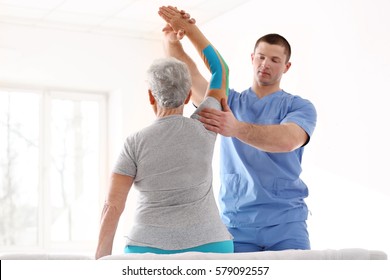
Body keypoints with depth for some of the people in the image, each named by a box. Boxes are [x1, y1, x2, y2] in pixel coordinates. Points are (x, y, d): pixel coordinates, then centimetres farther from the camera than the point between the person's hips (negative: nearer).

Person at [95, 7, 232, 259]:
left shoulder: (135, 144, -3)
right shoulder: (203, 128, 0)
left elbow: (112, 206, -7)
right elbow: (221, 72, 15)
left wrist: (102, 260, -1)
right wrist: (189, 27, 19)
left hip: (151, 252, 0)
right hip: (207, 250, 1)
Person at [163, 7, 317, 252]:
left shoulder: (300, 107, 3)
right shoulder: (228, 101, 13)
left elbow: (287, 140, -19)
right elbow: (188, 74, -1)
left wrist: (237, 128, -35)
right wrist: (173, 40, -22)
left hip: (285, 222, -2)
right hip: (236, 223, 2)